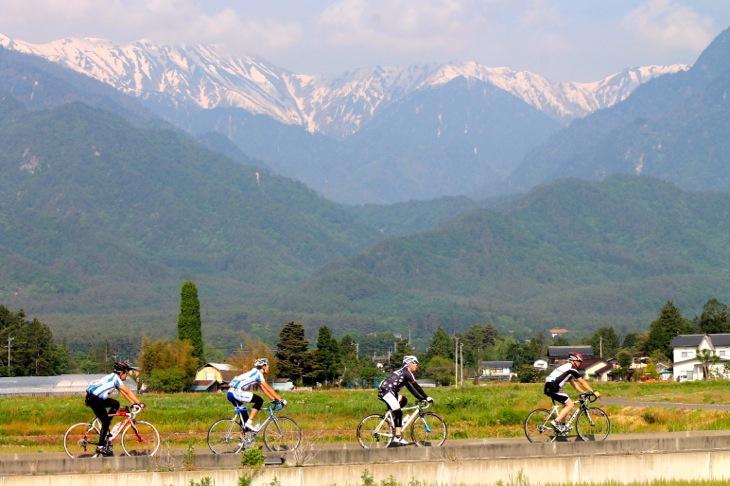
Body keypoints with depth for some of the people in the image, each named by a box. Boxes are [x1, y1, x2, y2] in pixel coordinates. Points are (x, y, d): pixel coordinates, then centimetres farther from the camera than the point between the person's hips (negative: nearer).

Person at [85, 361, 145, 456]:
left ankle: (105, 428, 10)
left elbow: (124, 392, 21)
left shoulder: (114, 378, 18)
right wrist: (139, 403, -9)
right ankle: (101, 447, -5)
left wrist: (133, 403, 15)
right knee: (105, 421, -6)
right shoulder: (115, 378, -10)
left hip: (97, 398, 10)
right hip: (93, 398, -10)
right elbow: (128, 392, -11)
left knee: (115, 404, 11)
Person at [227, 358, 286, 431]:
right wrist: (280, 399, -4)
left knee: (244, 416, 13)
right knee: (259, 401, -9)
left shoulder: (255, 374, 23)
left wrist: (274, 399, 20)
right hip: (236, 392, -10)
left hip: (230, 393, 10)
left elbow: (264, 389, 26)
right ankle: (249, 423, -11)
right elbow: (268, 388, -6)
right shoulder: (257, 373, -5)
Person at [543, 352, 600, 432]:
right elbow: (582, 381, -2)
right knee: (570, 404, -8)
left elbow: (573, 383, 31)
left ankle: (562, 425, 17)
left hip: (549, 387, 10)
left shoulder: (567, 368, 27)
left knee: (567, 404, 19)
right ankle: (556, 422, -15)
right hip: (553, 387, -10)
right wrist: (593, 392, 2)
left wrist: (584, 392, 27)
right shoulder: (571, 368, -2)